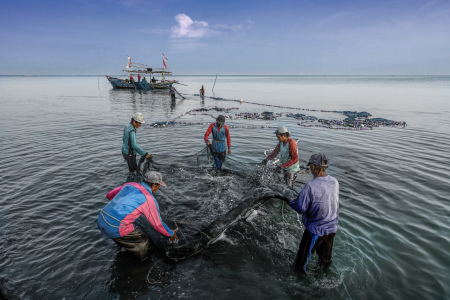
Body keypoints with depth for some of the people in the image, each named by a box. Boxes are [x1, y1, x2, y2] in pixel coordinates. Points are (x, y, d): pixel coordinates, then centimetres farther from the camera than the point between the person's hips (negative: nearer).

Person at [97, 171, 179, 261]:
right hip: (115, 229, -8)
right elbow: (157, 224, 1)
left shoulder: (130, 185, 10)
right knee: (143, 241, 11)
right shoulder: (150, 200, -8)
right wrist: (171, 234, 18)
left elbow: (109, 195, 25)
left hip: (101, 221, 8)